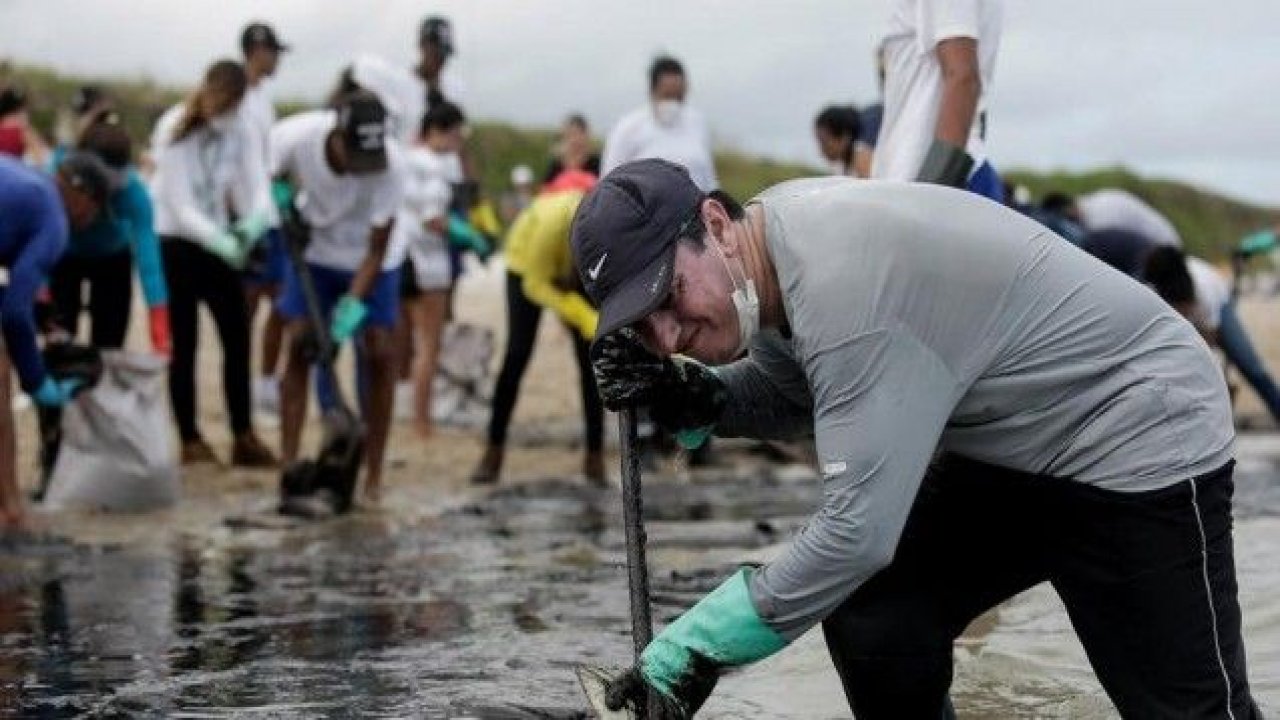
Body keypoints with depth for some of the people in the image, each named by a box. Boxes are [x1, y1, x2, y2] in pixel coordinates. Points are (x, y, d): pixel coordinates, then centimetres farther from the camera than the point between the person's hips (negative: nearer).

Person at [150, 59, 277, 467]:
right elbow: (181, 207, -24)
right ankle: (190, 440, 7)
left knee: (237, 337, 0)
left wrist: (255, 219, -37)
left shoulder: (238, 132, -6)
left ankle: (243, 437, 8)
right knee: (185, 344, -2)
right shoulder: (175, 131, -19)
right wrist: (222, 242, -38)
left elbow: (257, 187, -13)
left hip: (216, 241, 5)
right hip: (173, 242, -5)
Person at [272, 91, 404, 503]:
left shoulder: (387, 164, -33)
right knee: (298, 345, -9)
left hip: (369, 262, -1)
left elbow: (377, 248, -24)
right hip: (314, 252, 1)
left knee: (379, 354, -8)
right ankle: (289, 464, -4)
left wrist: (353, 303, -31)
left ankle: (374, 475, 1)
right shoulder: (295, 136, -29)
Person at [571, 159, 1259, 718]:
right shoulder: (773, 248, -6)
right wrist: (694, 399, -9)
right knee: (868, 624, -2)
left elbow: (858, 529, -33)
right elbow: (789, 394, 12)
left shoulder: (843, 276, -33)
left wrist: (694, 647, -26)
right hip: (1007, 447, 9)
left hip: (1143, 439, -9)